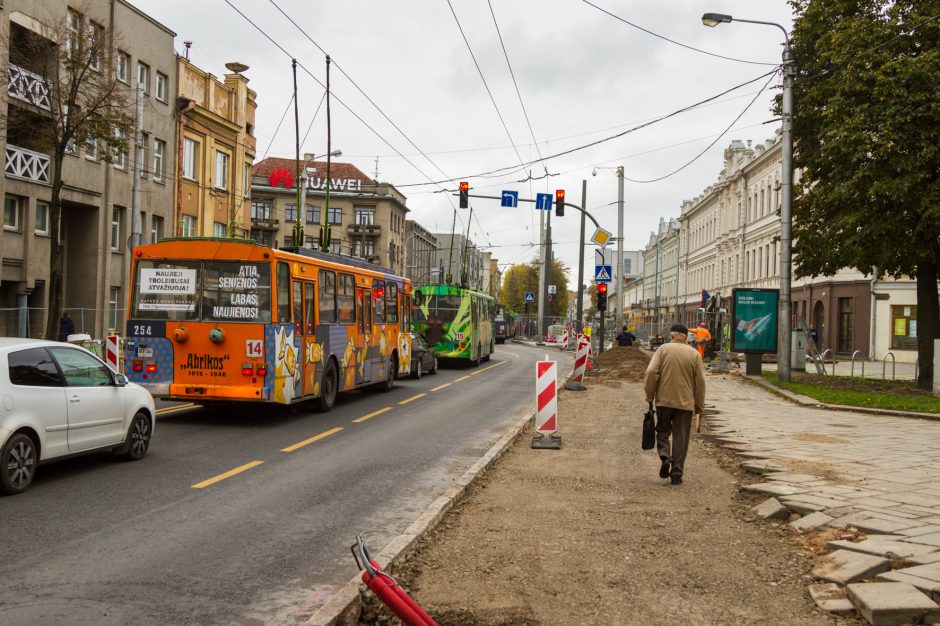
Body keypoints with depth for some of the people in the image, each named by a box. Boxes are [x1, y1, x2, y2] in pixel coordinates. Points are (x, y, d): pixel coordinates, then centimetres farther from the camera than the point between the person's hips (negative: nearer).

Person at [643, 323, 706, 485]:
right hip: (685, 402, 1)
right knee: (681, 438, 7)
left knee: (663, 431, 17)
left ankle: (665, 456, -8)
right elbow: (700, 381, 2)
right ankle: (677, 474, 7)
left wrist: (650, 396, 0)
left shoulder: (663, 349, -1)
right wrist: (699, 405, 11)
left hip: (664, 400, -1)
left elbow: (651, 373, -10)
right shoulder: (694, 354, 3)